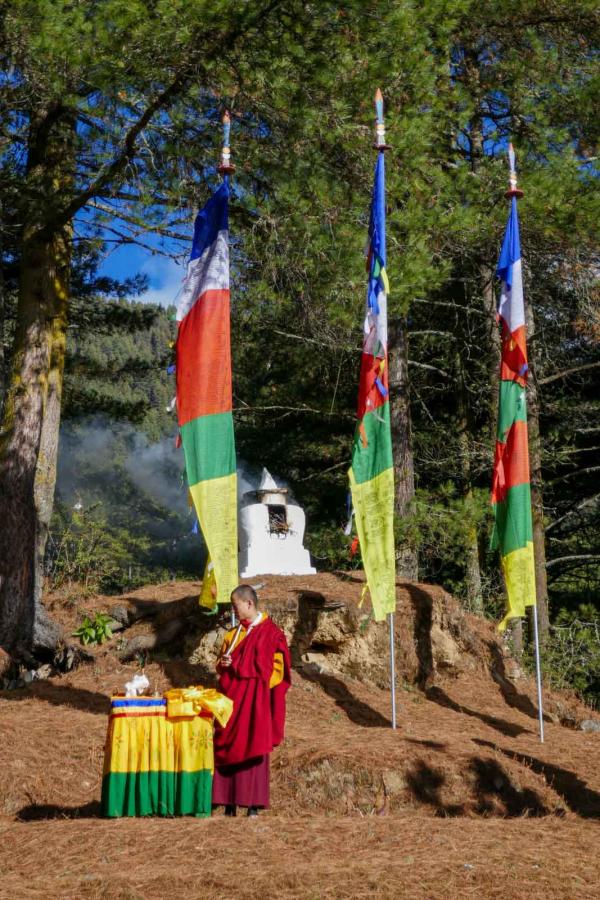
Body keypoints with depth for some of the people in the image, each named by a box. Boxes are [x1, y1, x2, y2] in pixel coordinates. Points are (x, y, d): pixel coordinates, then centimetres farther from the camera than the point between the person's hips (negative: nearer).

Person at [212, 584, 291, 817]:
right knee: (228, 749, 2)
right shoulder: (233, 633, 16)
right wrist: (223, 664, -2)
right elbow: (221, 665, 21)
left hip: (255, 700, -6)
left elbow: (276, 667, -5)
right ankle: (230, 803, 6)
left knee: (252, 748, -6)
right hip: (231, 697, 6)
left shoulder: (270, 632, -3)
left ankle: (253, 804, -2)